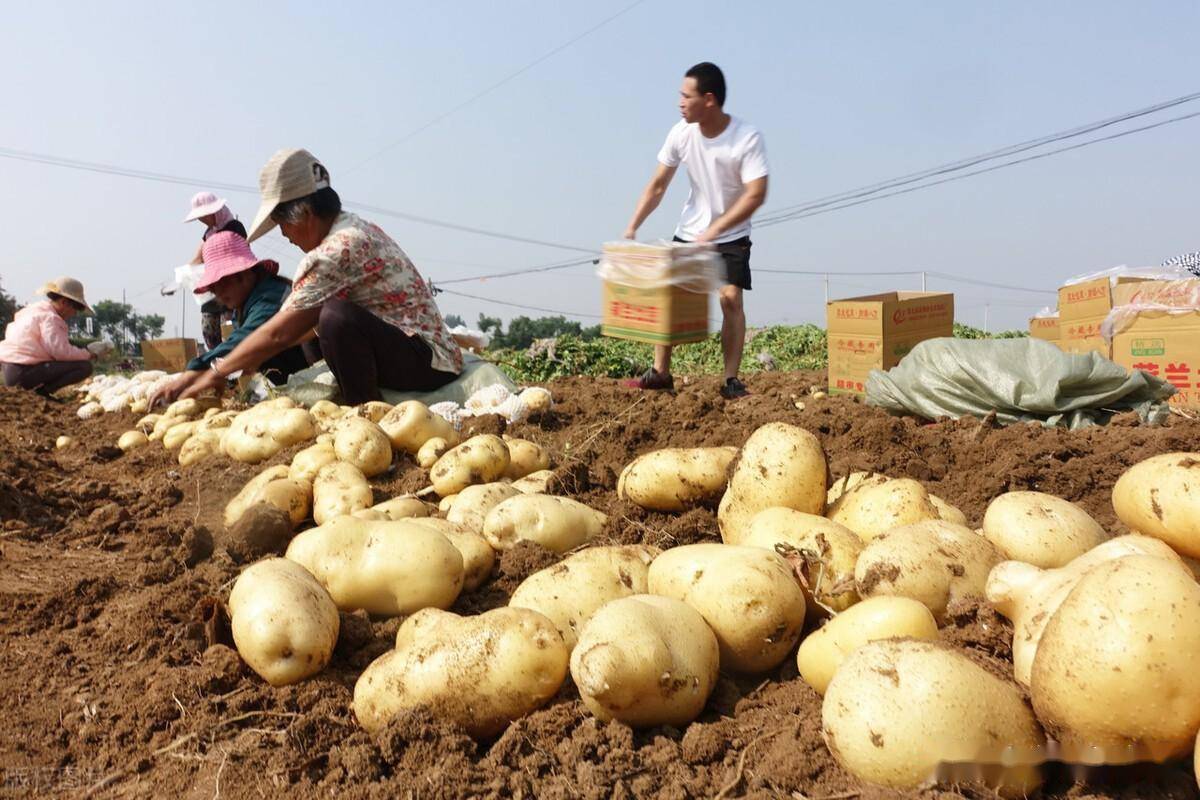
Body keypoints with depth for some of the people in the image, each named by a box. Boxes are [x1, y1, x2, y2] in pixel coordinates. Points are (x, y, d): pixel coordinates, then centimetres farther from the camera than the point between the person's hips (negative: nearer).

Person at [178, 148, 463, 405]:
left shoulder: (337, 250, -18)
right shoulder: (359, 229, 12)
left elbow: (278, 333, -14)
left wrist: (217, 373, -2)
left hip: (429, 364, -10)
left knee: (337, 317, -29)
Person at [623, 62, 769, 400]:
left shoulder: (747, 138, -22)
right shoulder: (681, 134, -11)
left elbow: (755, 195, -27)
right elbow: (657, 185, -3)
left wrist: (712, 232, -32)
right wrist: (632, 227, -11)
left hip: (731, 237, -4)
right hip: (688, 232, 4)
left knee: (730, 298, -16)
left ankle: (732, 380, -7)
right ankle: (660, 372, 12)